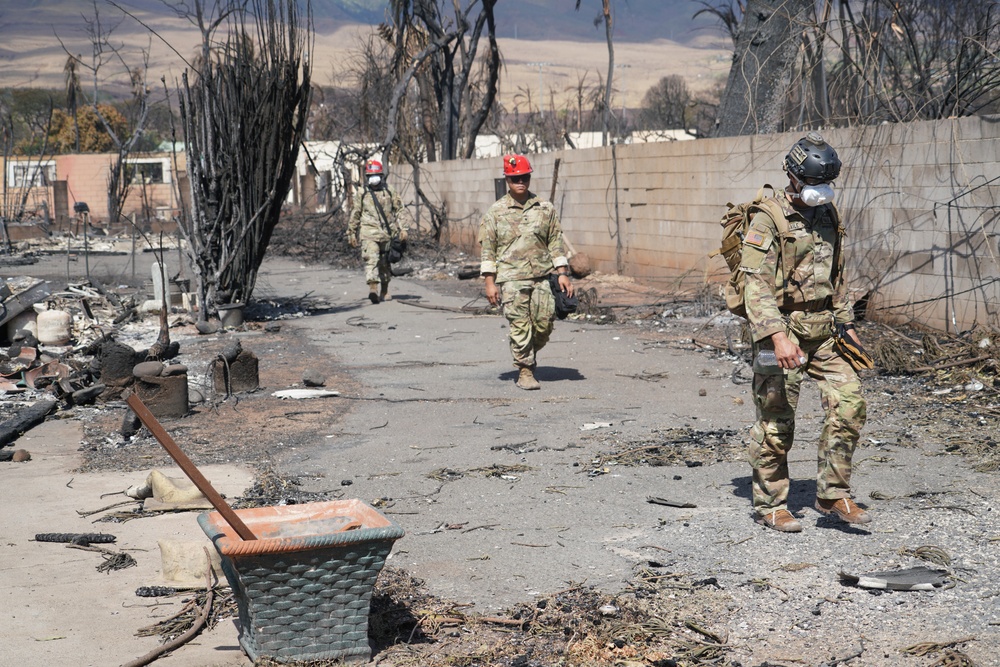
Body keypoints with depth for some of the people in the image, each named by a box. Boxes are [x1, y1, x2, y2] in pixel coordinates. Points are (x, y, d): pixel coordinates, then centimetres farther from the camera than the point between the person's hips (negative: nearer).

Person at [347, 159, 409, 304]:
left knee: (385, 263, 9)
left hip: (387, 233, 2)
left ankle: (384, 292, 22)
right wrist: (351, 233, 13)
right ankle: (373, 289, -30)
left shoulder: (389, 190, 7)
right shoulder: (361, 193, 5)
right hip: (369, 232, -2)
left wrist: (403, 228, 2)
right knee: (371, 259, -18)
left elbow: (399, 210, 10)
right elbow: (355, 214, 11)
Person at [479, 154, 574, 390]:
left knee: (544, 324, -1)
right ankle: (525, 372, 2)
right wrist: (490, 283, -3)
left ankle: (528, 357, 26)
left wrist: (563, 274, 5)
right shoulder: (495, 213, 3)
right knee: (520, 326, -7)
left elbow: (556, 244, 13)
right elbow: (488, 250, 3)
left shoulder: (545, 209, 10)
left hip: (541, 277, 3)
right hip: (511, 279, -2)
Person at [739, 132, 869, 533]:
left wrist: (846, 322, 19)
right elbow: (756, 285, -21)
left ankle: (832, 495, 10)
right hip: (782, 332, -7)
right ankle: (769, 505, 15)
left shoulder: (828, 217, 11)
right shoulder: (768, 221, -12)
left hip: (823, 333, 7)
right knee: (775, 424, 1)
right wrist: (778, 335, -29)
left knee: (849, 404, -2)